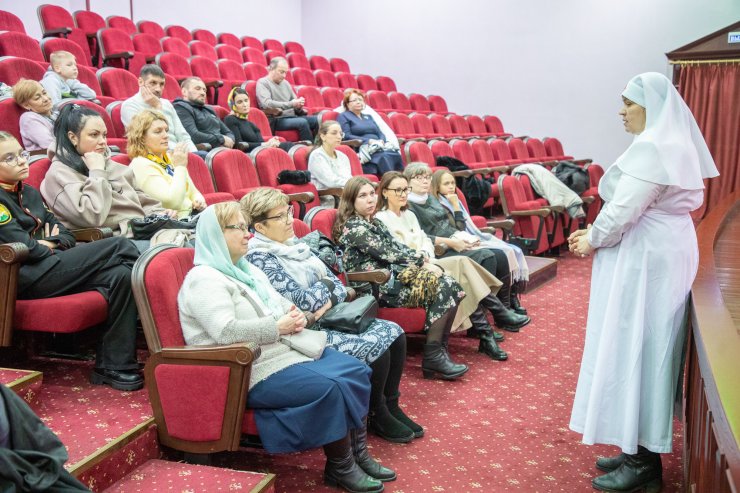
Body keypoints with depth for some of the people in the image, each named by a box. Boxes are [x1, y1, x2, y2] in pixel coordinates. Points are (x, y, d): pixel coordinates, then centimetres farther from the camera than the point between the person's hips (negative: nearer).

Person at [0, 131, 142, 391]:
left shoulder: (30, 193, 22)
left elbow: (65, 233, 19)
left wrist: (51, 243, -2)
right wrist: (50, 246, 3)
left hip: (50, 264, 8)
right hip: (27, 278, -8)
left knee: (120, 276, -20)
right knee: (119, 247, -19)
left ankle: (113, 366, -19)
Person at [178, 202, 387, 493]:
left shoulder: (246, 269, 17)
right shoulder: (204, 280, -13)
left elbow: (280, 302, 25)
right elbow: (226, 331, -26)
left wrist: (296, 314, 1)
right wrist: (278, 327, -19)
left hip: (288, 348, 10)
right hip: (255, 371, -10)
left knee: (356, 371, 0)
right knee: (329, 389, -25)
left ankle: (357, 453, 9)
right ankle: (340, 468, -4)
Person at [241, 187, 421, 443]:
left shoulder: (294, 245, 12)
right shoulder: (259, 258, -13)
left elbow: (337, 284, 10)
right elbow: (300, 299, -21)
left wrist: (327, 300, -10)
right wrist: (325, 287, -3)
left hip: (331, 316, 9)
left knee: (394, 333, -4)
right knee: (376, 347, -21)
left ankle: (391, 405, 10)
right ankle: (377, 416, 2)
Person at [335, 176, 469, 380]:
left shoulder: (374, 222, 19)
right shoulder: (354, 227, -9)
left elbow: (398, 247, 16)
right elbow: (388, 253, -14)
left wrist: (423, 261, -1)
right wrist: (423, 262, -8)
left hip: (393, 276, 9)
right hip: (379, 287, -9)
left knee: (451, 286, -9)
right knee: (442, 289, -19)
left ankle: (439, 350, -7)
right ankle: (432, 357, -15)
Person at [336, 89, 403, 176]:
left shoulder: (368, 117, 30)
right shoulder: (343, 116, 11)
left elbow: (380, 133, 21)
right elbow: (347, 136, -4)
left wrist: (381, 141, -4)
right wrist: (369, 141, -12)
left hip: (379, 147, 6)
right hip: (364, 150, -6)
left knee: (395, 154, -28)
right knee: (384, 157, -36)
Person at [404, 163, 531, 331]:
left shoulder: (431, 198, 20)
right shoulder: (409, 205, -6)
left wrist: (462, 236, 2)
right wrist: (450, 242, -21)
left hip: (455, 242, 9)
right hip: (440, 251, -8)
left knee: (500, 255, -10)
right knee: (487, 257, -25)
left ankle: (505, 308, -5)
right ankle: (500, 313, -18)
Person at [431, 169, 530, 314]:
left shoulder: (454, 201, 18)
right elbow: (459, 231, -17)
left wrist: (480, 235, 3)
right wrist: (456, 207, -15)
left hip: (473, 239, 9)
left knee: (515, 251, -7)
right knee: (504, 253, -22)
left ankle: (513, 296, -10)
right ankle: (509, 300, -14)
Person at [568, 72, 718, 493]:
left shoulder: (651, 147, -19)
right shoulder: (672, 142, 14)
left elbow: (624, 210, -21)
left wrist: (593, 241, -4)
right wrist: (595, 233, 9)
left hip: (647, 257, -10)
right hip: (664, 249, 10)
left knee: (635, 348, -3)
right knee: (646, 348, 14)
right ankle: (640, 450, 25)